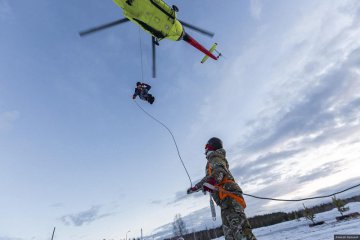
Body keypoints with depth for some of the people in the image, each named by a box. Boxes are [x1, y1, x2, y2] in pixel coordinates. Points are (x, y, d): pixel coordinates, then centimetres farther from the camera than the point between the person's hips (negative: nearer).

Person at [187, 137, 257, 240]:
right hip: (225, 200, 10)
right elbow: (208, 178, 41)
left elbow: (219, 171, -18)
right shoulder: (212, 161, 32)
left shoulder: (215, 158, 4)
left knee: (239, 229, -23)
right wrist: (195, 187, 49)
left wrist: (211, 181, -31)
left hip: (228, 195, -10)